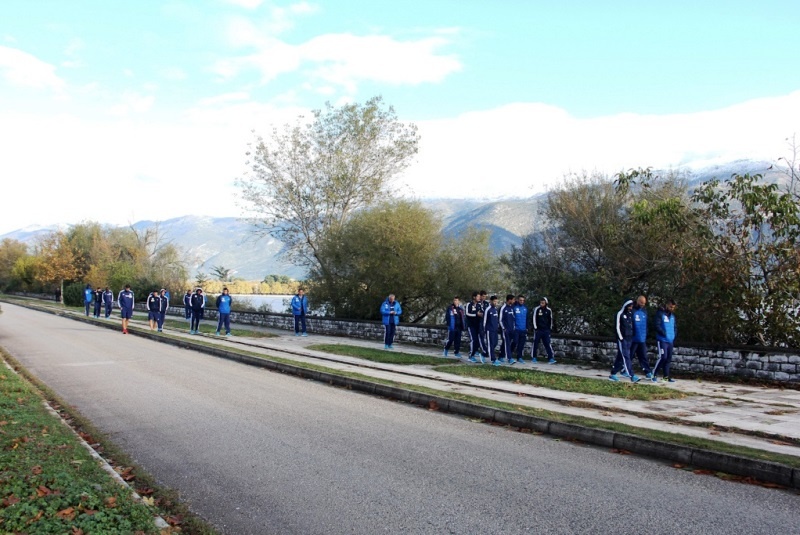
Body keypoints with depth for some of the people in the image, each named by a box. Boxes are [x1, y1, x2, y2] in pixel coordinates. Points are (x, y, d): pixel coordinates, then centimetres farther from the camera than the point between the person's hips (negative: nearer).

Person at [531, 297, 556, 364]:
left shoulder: (549, 310, 3)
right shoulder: (537, 309, -5)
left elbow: (550, 320, 13)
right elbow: (534, 319, -4)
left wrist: (550, 328, 12)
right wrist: (535, 328, -7)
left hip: (546, 330, 2)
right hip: (538, 330, -2)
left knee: (547, 344, -1)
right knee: (535, 343, 2)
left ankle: (551, 358, -4)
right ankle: (533, 358, 11)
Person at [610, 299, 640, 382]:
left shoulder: (631, 314, 13)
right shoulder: (620, 314, -5)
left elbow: (632, 326, 18)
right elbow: (617, 327, -7)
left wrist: (632, 337, 11)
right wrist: (621, 338, -11)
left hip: (629, 339, 6)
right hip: (622, 339, -6)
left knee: (620, 357, 9)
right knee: (626, 357, -11)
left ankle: (613, 374, 17)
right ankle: (632, 376, -16)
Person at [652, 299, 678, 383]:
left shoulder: (672, 315, 16)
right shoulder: (660, 313, -6)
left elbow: (675, 327, 23)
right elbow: (657, 326, -14)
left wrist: (674, 336, 11)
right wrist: (664, 333, -19)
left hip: (670, 341, 7)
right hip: (662, 340, -7)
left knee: (668, 359, 8)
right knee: (663, 357, -14)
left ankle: (666, 376, 15)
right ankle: (654, 375, -3)